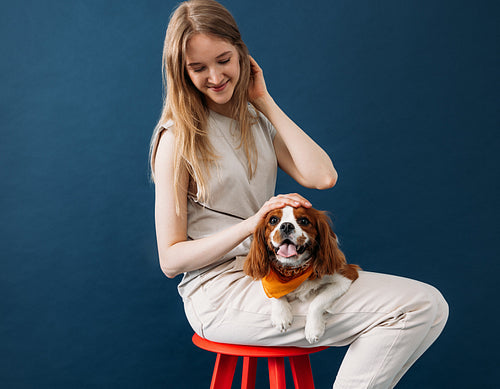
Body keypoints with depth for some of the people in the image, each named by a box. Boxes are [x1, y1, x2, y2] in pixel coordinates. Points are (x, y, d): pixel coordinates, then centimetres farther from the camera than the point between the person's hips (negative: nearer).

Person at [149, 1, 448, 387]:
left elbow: (322, 176, -5)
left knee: (428, 306, -11)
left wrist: (266, 102, -2)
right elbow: (171, 258, -7)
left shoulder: (258, 119, 13)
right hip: (218, 290, -6)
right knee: (419, 306, -18)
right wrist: (250, 224, -20)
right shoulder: (178, 138, -5)